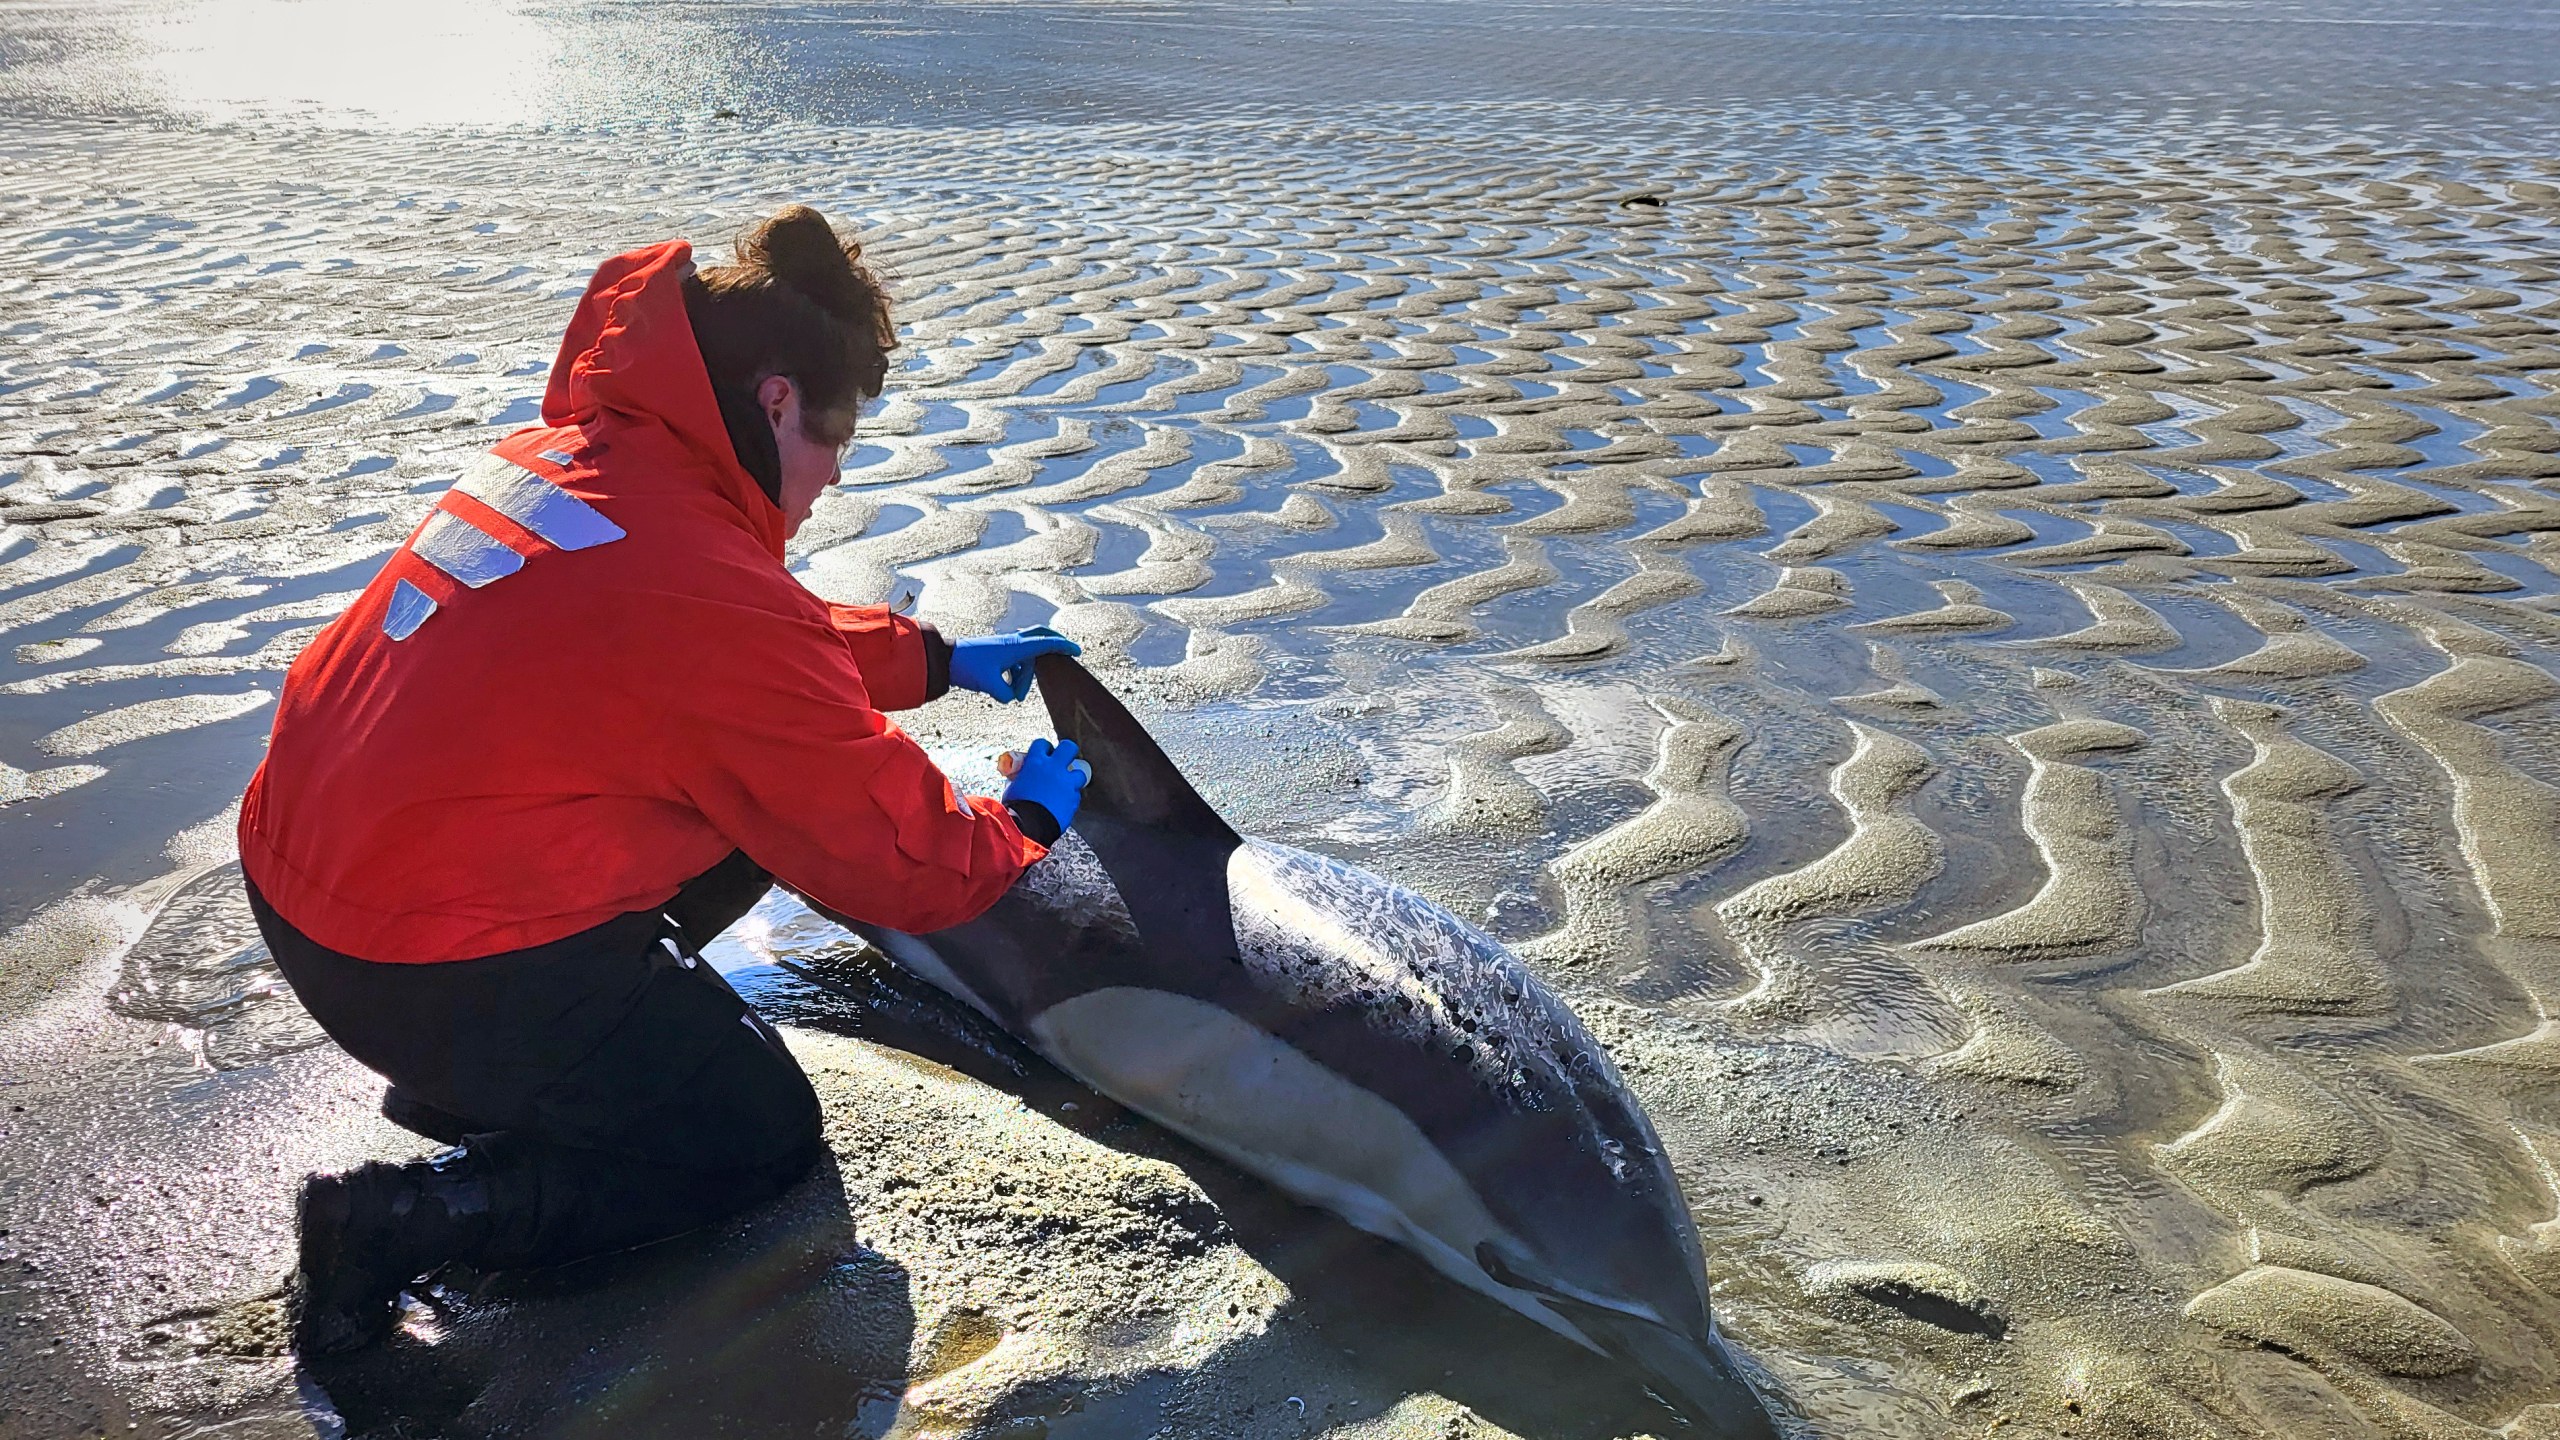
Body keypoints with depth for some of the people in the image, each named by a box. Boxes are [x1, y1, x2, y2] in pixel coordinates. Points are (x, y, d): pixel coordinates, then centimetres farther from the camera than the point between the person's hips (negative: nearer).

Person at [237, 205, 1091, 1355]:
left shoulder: (561, 453, 2)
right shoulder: (712, 594, -24)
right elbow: (910, 865, -15)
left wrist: (942, 659, 21)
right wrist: (1027, 821, 4)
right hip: (439, 969, -9)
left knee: (757, 805, 17)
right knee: (766, 1136, 9)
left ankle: (471, 1074, 18)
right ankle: (407, 1217, -2)